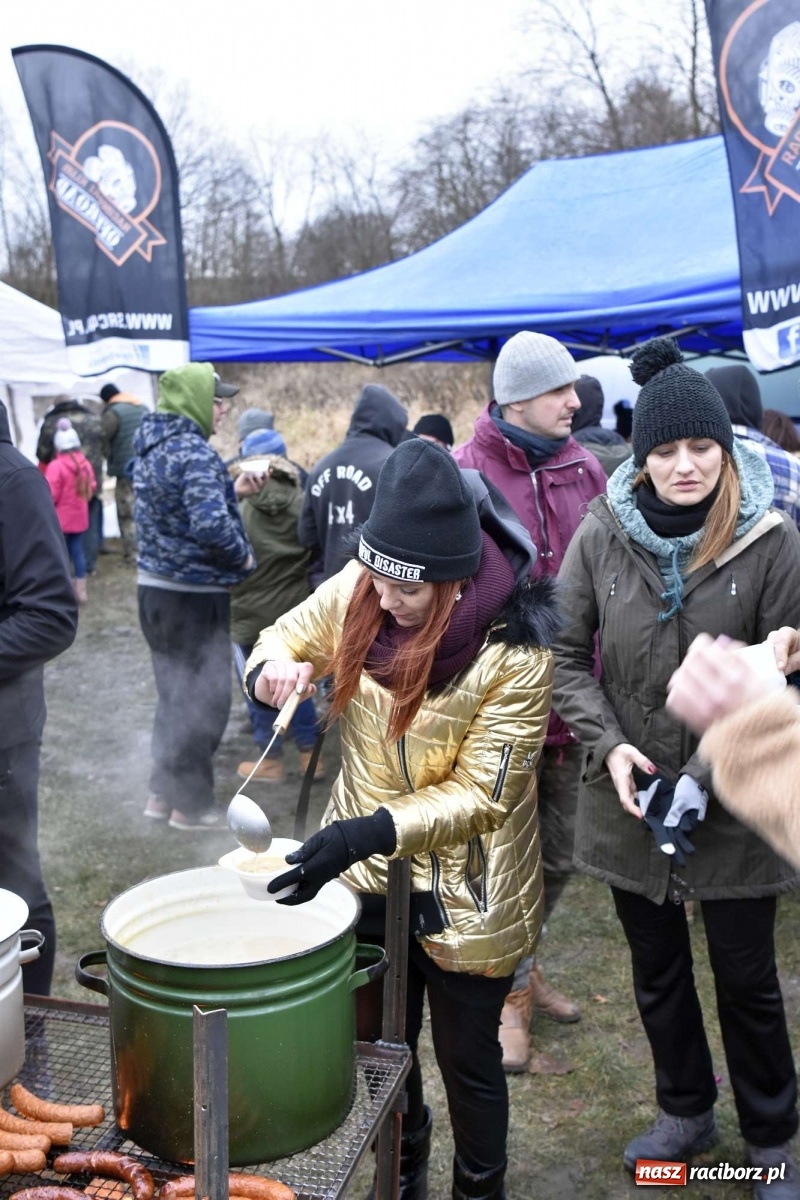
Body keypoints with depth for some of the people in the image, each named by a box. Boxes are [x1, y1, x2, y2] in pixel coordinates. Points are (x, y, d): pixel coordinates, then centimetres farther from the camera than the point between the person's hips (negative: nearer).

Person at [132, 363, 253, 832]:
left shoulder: (152, 448, 10)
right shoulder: (195, 453, -19)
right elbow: (211, 525, -31)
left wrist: (233, 491, 12)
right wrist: (243, 557, -13)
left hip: (155, 587, 9)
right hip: (194, 595, -9)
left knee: (174, 695, 20)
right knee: (206, 700, 4)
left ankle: (164, 792, 29)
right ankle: (191, 804, 14)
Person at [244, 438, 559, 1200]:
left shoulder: (514, 653, -26)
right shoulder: (358, 590, -13)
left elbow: (479, 794, -24)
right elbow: (285, 637, 3)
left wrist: (368, 833, -36)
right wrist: (271, 669, -21)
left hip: (463, 892, -4)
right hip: (368, 868, 5)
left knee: (465, 1059, 15)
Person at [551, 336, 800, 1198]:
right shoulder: (602, 533, -8)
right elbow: (567, 656, 0)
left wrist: (706, 776, -17)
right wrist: (607, 744, -14)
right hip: (628, 801, 2)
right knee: (657, 973, 20)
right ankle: (685, 1111, 45)